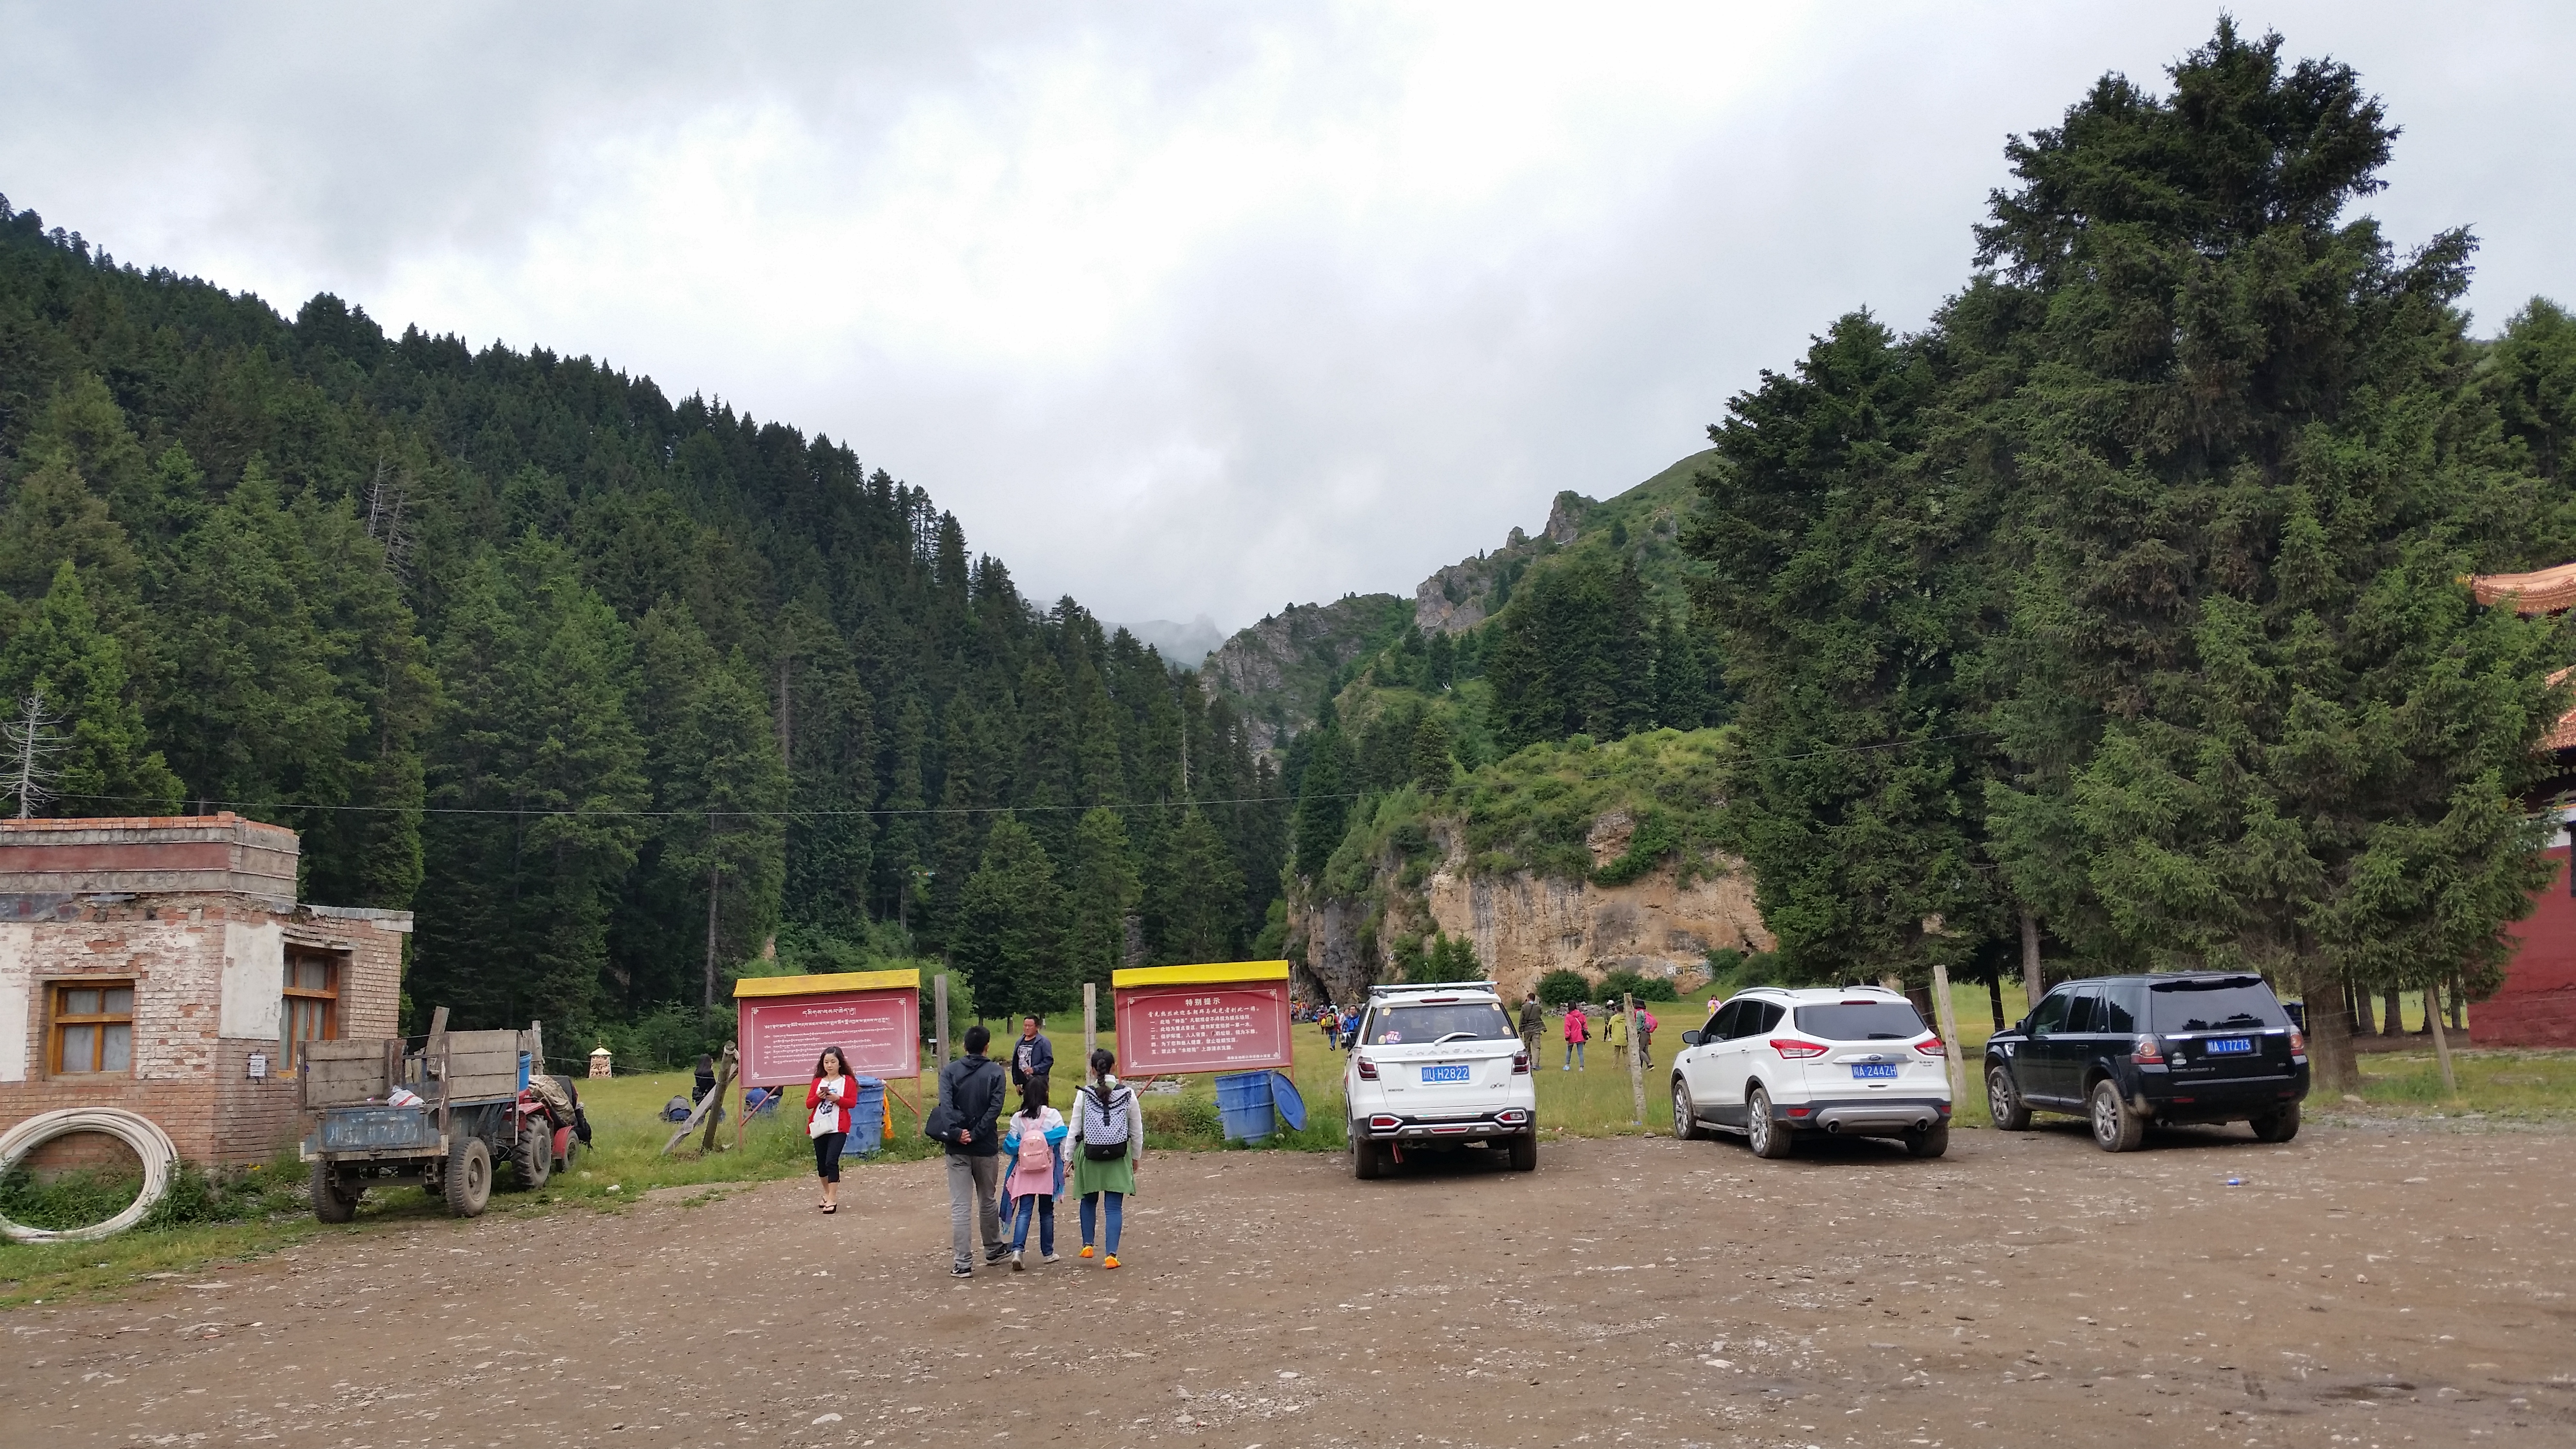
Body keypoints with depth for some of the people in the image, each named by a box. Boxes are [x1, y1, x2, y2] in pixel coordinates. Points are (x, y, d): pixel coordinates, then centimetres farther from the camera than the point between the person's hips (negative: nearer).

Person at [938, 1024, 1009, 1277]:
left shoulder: (949, 1071, 0)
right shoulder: (995, 1071, -1)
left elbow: (945, 1105, -15)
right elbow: (995, 1107, -12)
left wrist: (958, 1132, -18)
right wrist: (976, 1134, -13)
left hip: (958, 1149, 0)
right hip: (986, 1146, 1)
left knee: (960, 1206, -1)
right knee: (988, 1201, 18)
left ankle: (963, 1263, -4)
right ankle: (993, 1250, 33)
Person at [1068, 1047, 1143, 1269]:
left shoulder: (1084, 1094, -6)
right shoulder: (1128, 1094, -4)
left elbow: (1075, 1129, -2)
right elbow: (1137, 1131, 4)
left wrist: (1069, 1158, 9)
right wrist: (1136, 1157, 19)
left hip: (1090, 1155, 0)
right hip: (1118, 1157, 0)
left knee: (1089, 1201, 23)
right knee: (1114, 1207, 1)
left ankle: (1088, 1245, 26)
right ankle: (1111, 1254, -5)